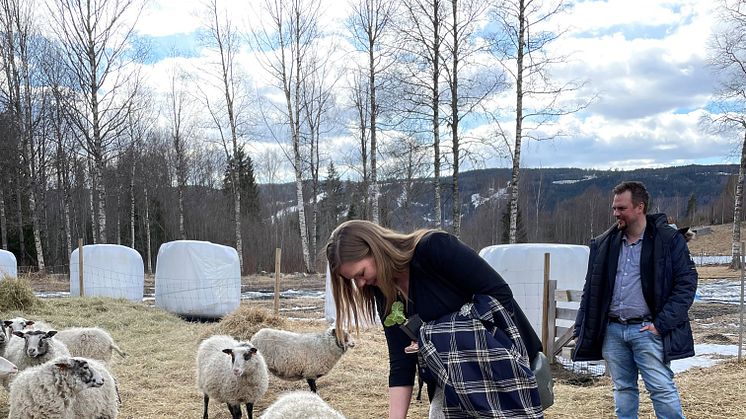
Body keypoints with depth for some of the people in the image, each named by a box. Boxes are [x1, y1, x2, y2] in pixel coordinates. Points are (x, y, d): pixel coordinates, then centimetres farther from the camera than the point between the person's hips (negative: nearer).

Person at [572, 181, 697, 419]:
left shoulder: (669, 240, -4)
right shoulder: (603, 244, 9)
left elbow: (687, 282, -5)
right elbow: (591, 289, 14)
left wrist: (662, 323, -11)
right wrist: (581, 329, 10)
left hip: (646, 330, -4)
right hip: (612, 331, 5)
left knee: (662, 389, -6)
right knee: (623, 389, 12)